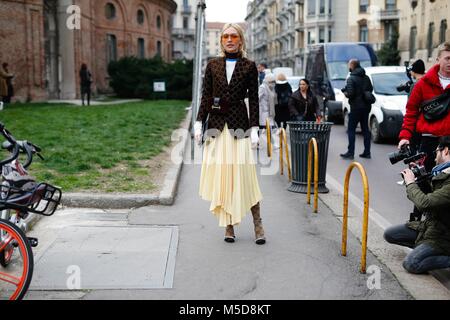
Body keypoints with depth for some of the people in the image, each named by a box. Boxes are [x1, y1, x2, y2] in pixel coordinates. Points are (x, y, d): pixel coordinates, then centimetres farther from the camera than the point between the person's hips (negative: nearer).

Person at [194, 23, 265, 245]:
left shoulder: (249, 66, 5)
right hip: (216, 125, 2)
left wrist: (254, 129, -5)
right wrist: (198, 123, 1)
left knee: (245, 175, -5)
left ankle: (258, 224, 6)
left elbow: (253, 99, 2)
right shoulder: (213, 65, 10)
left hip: (239, 124, -2)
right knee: (220, 175, 2)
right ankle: (228, 225, 10)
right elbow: (205, 97, 9)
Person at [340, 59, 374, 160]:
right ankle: (367, 152, 13)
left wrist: (345, 93, 0)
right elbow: (371, 89, 15)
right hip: (366, 106, 7)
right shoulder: (366, 78, 9)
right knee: (365, 129, 11)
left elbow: (350, 93, -20)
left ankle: (350, 152, -2)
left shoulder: (351, 79, -13)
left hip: (356, 107, -7)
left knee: (351, 130, 0)